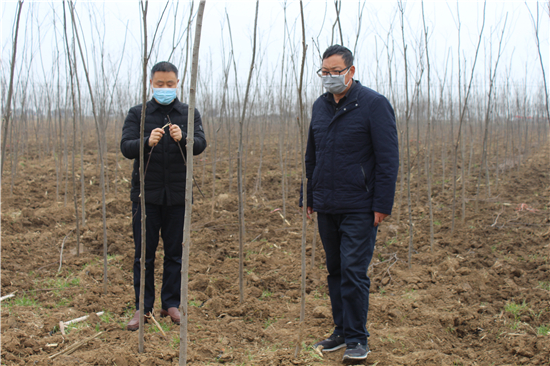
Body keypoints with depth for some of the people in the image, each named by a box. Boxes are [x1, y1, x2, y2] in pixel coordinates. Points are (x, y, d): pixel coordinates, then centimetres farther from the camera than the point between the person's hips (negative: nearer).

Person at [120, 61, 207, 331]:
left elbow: (201, 144, -9)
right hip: (146, 194, -1)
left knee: (175, 253, 7)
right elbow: (126, 148, -8)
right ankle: (143, 307, 14)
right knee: (144, 253, 4)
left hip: (178, 195, 1)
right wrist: (148, 142, -28)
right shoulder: (137, 114, 4)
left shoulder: (190, 114, 6)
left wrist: (182, 138, -30)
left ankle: (171, 304, 18)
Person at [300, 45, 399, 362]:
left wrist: (383, 205, -14)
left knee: (354, 272, -7)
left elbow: (388, 158, -9)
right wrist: (309, 196, 17)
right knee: (335, 272, 12)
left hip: (359, 208, -6)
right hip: (326, 207, 6)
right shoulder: (320, 106, 12)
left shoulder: (374, 104, -6)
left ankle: (357, 339, 3)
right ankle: (342, 332, 23)